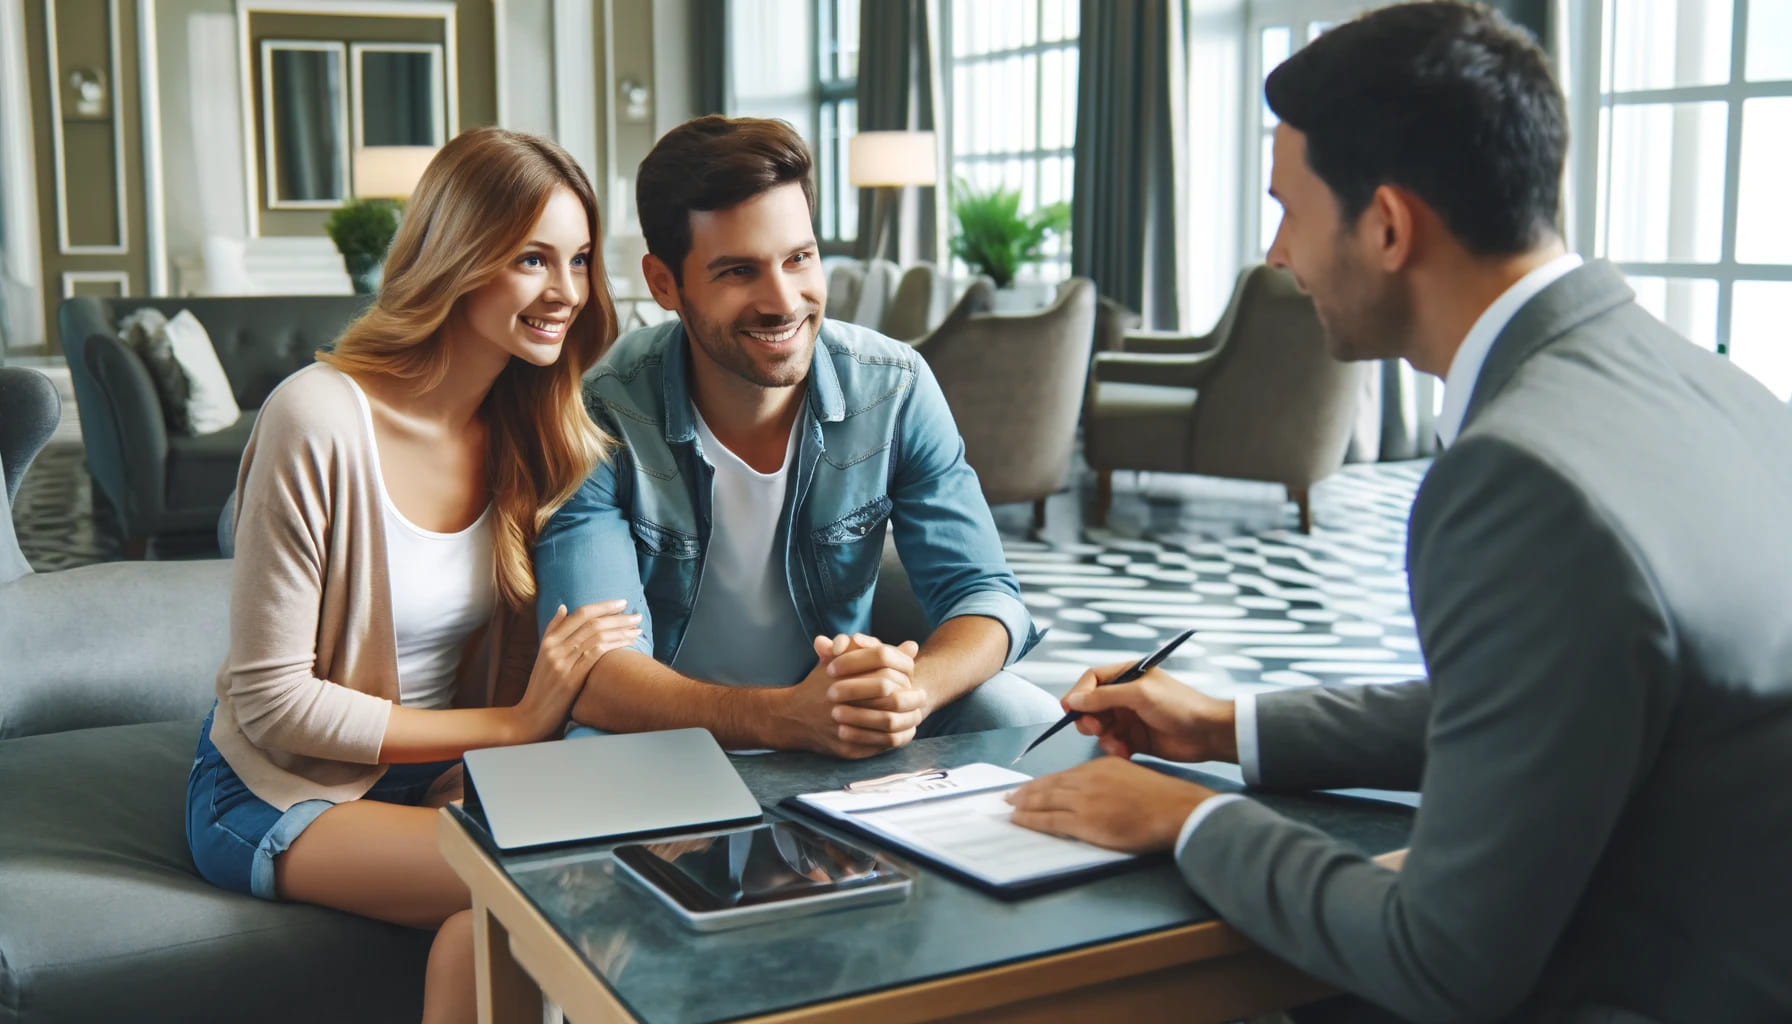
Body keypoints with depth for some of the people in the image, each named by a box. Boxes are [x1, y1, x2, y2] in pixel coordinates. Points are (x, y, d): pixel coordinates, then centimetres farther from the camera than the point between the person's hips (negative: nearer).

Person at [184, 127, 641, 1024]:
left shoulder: (536, 430, 0)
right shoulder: (321, 420, -20)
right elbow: (271, 699, -17)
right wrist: (511, 725, -21)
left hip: (438, 774, 5)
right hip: (279, 791, -5)